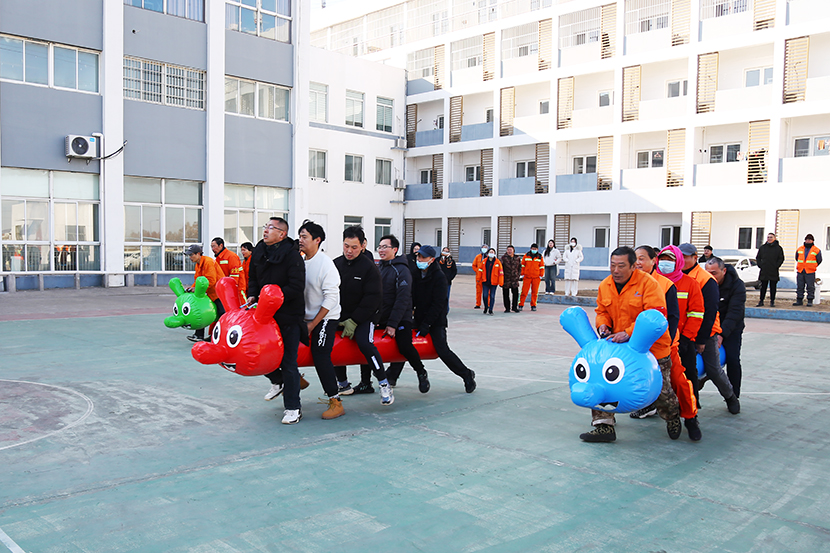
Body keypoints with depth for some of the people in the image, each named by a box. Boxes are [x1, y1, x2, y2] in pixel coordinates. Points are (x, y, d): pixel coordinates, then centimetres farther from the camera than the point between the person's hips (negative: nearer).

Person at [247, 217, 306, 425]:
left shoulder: (292, 255, -14)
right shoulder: (258, 251, 6)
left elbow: (296, 288, -20)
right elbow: (253, 277, 17)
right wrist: (252, 295, -2)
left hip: (289, 316, -6)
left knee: (288, 361, -3)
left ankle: (293, 408, 9)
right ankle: (278, 381, 42)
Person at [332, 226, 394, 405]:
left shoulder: (369, 268, -10)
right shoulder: (335, 264, 3)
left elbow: (372, 298, -13)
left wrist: (354, 321, -16)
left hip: (364, 317, -5)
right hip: (341, 316, 5)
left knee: (364, 343, -26)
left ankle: (384, 385, -16)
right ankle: (343, 385, 22)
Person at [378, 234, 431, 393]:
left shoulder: (402, 270, -10)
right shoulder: (380, 268, 12)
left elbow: (403, 299, -17)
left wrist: (392, 324, -21)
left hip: (401, 319, -7)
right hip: (382, 318, 7)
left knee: (405, 347, -20)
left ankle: (421, 373, 5)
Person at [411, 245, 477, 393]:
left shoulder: (439, 277, -15)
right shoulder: (415, 275, 4)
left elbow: (438, 305, -18)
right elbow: (412, 298, 10)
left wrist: (426, 325, -21)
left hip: (436, 321, -6)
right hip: (419, 318, 6)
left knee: (442, 351, -13)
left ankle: (467, 375, 6)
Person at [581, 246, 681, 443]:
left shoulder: (648, 283, -19)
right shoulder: (605, 285, 1)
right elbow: (602, 311, 15)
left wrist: (628, 333, -34)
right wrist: (603, 324, -9)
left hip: (651, 348, -4)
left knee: (661, 390, 9)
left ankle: (672, 417, 43)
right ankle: (604, 426, 0)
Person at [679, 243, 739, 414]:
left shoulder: (706, 280, -13)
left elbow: (710, 312, -14)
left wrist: (702, 339, -14)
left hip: (705, 335, -5)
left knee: (713, 371, 2)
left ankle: (730, 397, 26)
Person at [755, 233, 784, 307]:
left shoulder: (778, 248, 4)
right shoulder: (762, 247, 10)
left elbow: (781, 259, 2)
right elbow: (758, 257, 14)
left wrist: (776, 266, -9)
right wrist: (760, 265, 0)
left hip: (774, 272, -2)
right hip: (763, 272, 2)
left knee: (773, 287, 3)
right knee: (763, 287, 4)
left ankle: (772, 301, 9)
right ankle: (761, 301, 8)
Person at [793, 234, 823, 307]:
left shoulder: (816, 250, 1)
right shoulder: (799, 249, 10)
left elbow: (819, 260, 9)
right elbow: (797, 258, 23)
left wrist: (812, 267, 10)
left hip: (810, 272, -3)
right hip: (800, 271, 3)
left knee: (810, 287, -1)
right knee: (799, 287, 5)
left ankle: (810, 301, 4)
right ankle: (799, 300, 11)